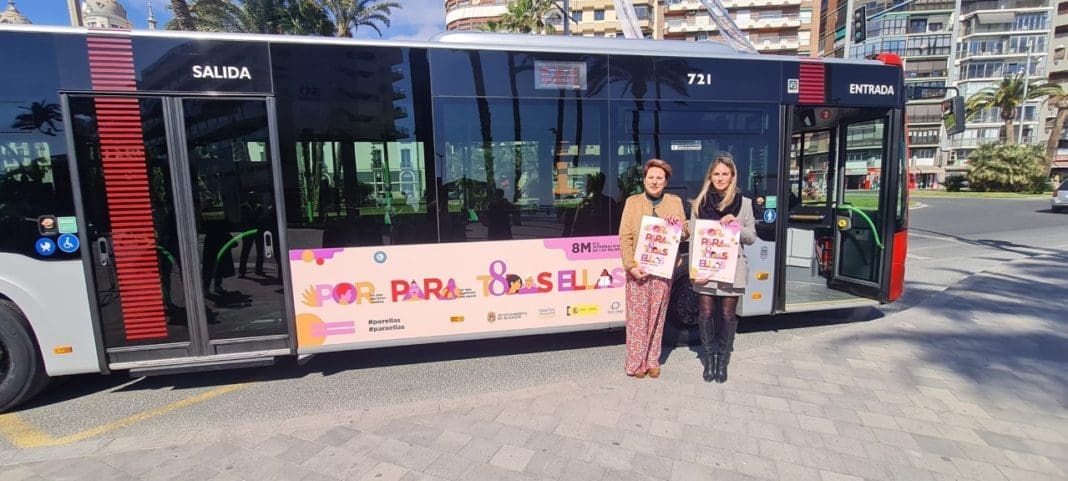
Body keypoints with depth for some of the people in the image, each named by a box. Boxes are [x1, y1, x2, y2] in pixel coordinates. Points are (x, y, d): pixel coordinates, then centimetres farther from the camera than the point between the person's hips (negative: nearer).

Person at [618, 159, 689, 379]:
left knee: (657, 317, 9)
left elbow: (685, 235, 15)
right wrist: (631, 266, -13)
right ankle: (636, 363, 12)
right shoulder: (632, 202, 3)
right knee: (637, 317, 1)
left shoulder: (675, 202, 10)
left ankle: (652, 361, 22)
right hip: (638, 269, -2)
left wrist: (679, 224, -8)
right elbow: (625, 237, -2)